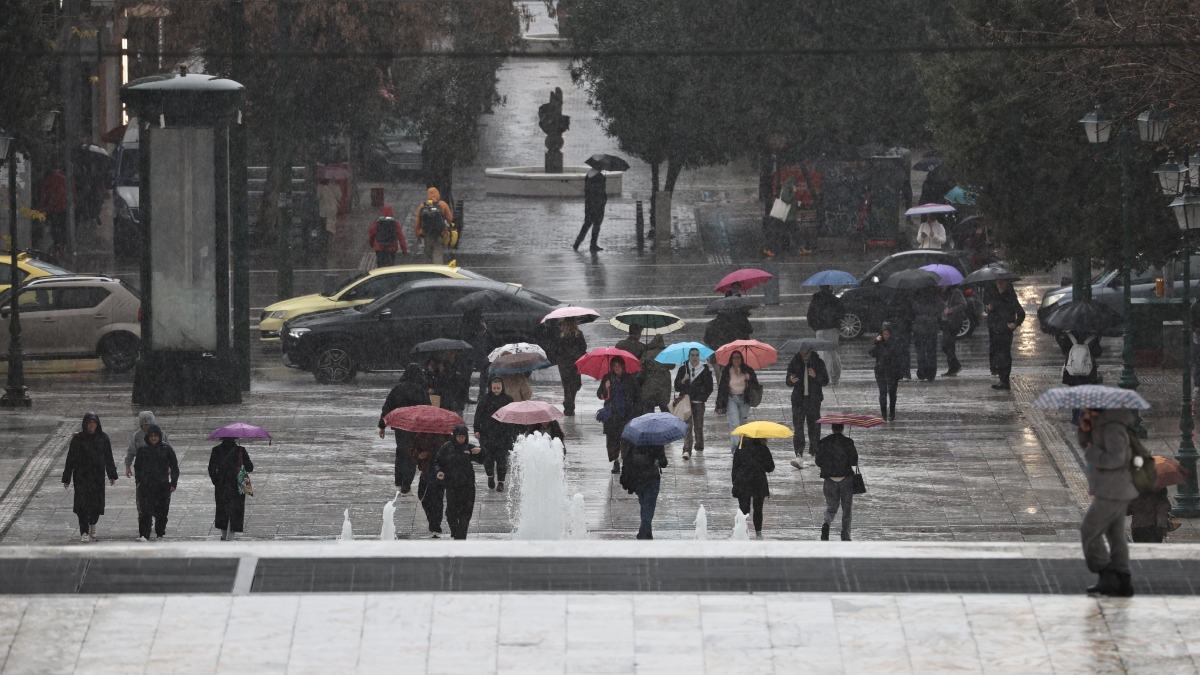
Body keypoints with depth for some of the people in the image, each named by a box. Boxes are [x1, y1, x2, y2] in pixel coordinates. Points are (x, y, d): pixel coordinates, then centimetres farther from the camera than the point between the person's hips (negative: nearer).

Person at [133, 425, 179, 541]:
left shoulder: (167, 449, 0)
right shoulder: (143, 450, 5)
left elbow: (174, 467, 4)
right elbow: (137, 466, 17)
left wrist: (173, 483, 0)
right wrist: (138, 481, 9)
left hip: (163, 485, 0)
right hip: (146, 485, 0)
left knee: (162, 511, 7)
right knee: (146, 511, -12)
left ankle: (160, 533, 23)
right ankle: (144, 535, -16)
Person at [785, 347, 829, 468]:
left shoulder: (818, 363, 3)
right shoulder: (794, 363, 7)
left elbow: (825, 381, 2)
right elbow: (787, 382, 9)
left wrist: (815, 376, -17)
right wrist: (791, 380, -16)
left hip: (813, 400, 0)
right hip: (798, 400, 0)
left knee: (814, 427, 5)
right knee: (798, 428, -11)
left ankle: (813, 453, 20)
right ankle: (799, 456, -18)